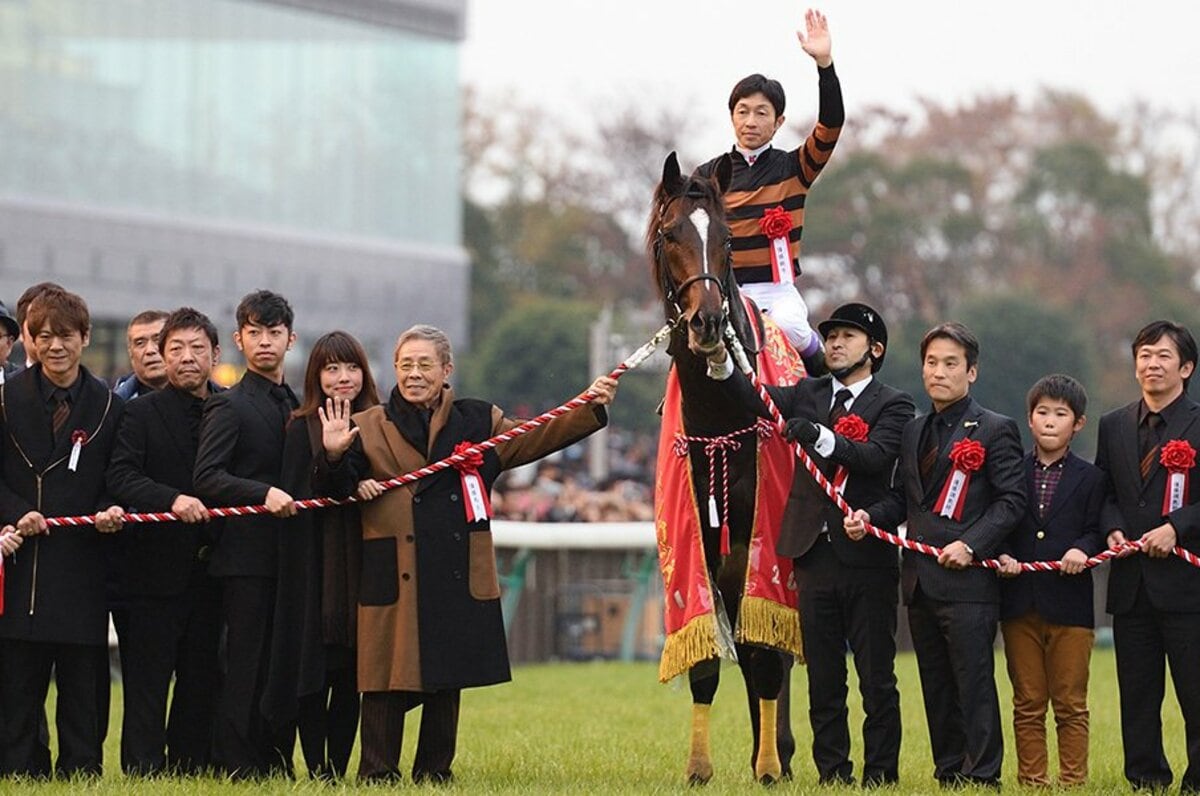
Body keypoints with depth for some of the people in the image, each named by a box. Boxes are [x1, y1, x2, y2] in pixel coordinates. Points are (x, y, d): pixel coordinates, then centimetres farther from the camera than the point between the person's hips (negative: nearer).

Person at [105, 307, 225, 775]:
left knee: (201, 684, 8)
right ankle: (142, 773, 0)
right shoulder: (142, 413, -1)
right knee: (146, 686, -2)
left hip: (208, 571, 3)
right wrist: (171, 499, -28)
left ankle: (190, 772, 16)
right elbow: (120, 476, -14)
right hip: (155, 570, -3)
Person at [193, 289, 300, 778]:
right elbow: (206, 477, -16)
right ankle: (234, 765, -3)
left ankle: (275, 760, 13)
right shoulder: (229, 406, -5)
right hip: (247, 551, -7)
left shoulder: (295, 405, 18)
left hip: (286, 553, 7)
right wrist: (263, 494, -25)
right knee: (244, 664, -6)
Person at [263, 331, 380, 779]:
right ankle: (318, 771, 2)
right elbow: (296, 498, -7)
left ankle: (339, 769, 10)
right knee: (316, 673, -3)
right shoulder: (303, 429, 0)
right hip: (317, 565, -3)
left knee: (352, 674, 4)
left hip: (362, 563, 3)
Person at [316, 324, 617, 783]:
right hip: (394, 578, -2)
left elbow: (534, 439, 9)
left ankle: (434, 771, 18)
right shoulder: (369, 427, 6)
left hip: (457, 576, 2)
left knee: (447, 677, 8)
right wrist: (335, 458, -19)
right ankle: (377, 772, 3)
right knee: (390, 676, -4)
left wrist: (590, 409, 0)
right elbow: (337, 490, 2)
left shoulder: (476, 421, 11)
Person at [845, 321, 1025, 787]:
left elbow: (1011, 500, -8)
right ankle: (948, 775, 16)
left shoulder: (995, 431, -2)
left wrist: (971, 544, -18)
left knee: (974, 683, -9)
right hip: (920, 582, 7)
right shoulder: (914, 433, 19)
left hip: (968, 579, -7)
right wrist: (869, 516, 1)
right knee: (936, 686, 10)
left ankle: (982, 777, -6)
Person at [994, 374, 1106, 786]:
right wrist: (1001, 556, -8)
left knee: (1071, 704, 1)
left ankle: (1073, 780, 7)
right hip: (1020, 605, 1)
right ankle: (1031, 780, 11)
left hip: (1070, 604, -1)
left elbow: (1095, 531, 3)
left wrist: (1083, 550, -17)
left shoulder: (1090, 478, 6)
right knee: (1027, 703, 6)